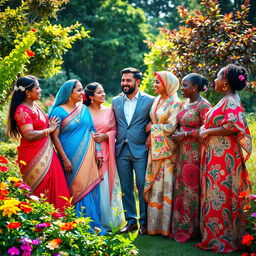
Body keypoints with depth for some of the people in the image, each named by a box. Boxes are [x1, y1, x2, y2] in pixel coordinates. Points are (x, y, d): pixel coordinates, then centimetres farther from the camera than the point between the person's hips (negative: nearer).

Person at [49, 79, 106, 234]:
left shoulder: (84, 109, 10)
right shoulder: (59, 111, -5)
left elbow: (92, 131, 13)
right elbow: (55, 137, -7)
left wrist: (98, 152, 6)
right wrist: (65, 159, -12)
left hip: (88, 156, 5)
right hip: (72, 157, -5)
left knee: (91, 188, 6)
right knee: (78, 190, -3)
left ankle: (94, 224, 16)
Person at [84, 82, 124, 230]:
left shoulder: (109, 111, 9)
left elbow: (114, 130, 8)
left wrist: (104, 136, -9)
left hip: (104, 152, 2)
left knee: (104, 186, 0)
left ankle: (105, 220, 13)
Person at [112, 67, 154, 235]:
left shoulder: (150, 100, -3)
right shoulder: (116, 101, 10)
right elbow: (114, 125, 14)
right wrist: (113, 143, 3)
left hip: (140, 150, -4)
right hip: (121, 150, 4)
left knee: (143, 187, 0)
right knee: (126, 188, 9)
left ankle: (144, 222, 12)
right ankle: (131, 221, 19)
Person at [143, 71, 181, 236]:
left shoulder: (175, 102, -8)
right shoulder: (156, 101, 15)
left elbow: (171, 127, -15)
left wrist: (152, 128, -5)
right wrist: (150, 137, 1)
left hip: (167, 149, -7)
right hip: (155, 148, 7)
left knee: (166, 185, -4)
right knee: (154, 184, 7)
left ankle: (167, 225, 3)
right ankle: (155, 224, 13)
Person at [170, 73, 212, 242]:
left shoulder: (203, 106, -12)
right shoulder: (185, 104, 14)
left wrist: (185, 134, -16)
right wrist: (176, 133, 5)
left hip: (195, 152, -8)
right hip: (182, 152, 9)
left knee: (191, 189, -3)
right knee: (181, 187, 10)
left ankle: (191, 229, 8)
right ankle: (180, 227, 19)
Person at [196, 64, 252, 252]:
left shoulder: (231, 101, -12)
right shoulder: (226, 100, 17)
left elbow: (233, 126, -23)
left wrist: (207, 132, -14)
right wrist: (204, 129, 5)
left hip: (223, 155, -10)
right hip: (216, 154, 10)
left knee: (221, 195, -4)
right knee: (215, 194, 11)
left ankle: (224, 239, 4)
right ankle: (215, 237, 18)